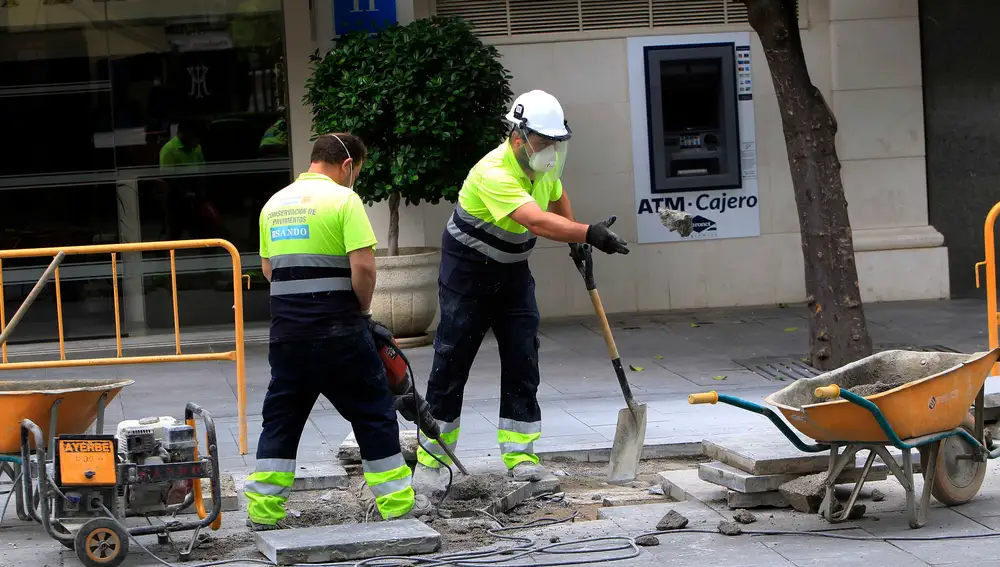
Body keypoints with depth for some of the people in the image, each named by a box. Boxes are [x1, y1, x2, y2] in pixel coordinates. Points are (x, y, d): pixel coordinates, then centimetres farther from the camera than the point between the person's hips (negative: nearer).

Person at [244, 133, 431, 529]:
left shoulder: (274, 204, 12)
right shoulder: (343, 199, -8)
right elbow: (363, 265, -15)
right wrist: (364, 308, 0)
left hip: (286, 330, 5)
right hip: (337, 330, -5)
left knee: (280, 418, 12)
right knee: (372, 413, 6)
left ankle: (263, 510, 9)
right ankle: (396, 504, 10)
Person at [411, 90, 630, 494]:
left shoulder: (544, 165, -4)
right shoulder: (495, 173, -32)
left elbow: (557, 197, 20)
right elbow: (538, 221, -45)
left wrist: (577, 242, 19)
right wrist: (589, 233, -53)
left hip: (513, 271, 7)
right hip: (467, 272, -7)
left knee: (523, 359, 0)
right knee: (451, 362, -4)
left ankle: (520, 454, 5)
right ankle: (430, 461, 4)